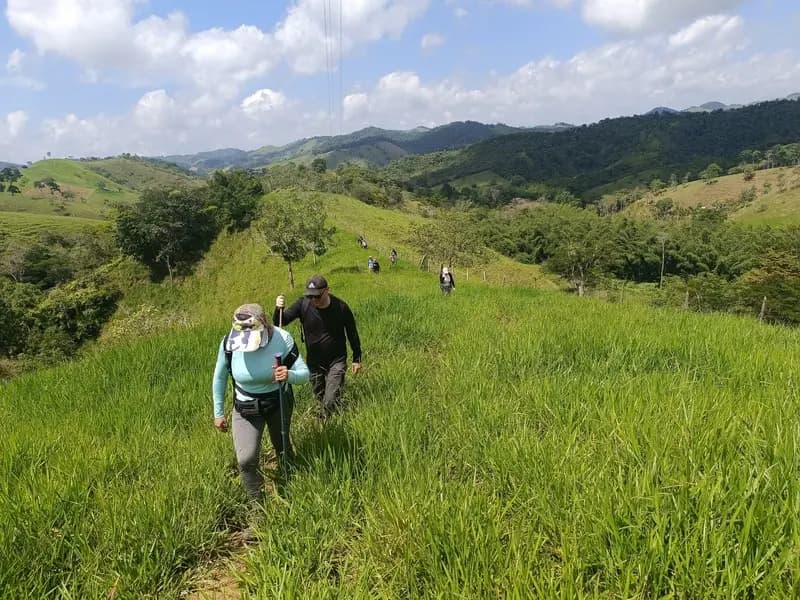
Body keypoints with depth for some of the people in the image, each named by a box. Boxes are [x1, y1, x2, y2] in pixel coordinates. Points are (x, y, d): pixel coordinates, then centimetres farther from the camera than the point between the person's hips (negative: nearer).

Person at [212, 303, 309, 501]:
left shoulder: (282, 339, -27)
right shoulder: (229, 343, -23)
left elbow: (304, 373, -21)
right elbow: (220, 378, -4)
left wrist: (289, 375, -44)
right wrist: (218, 413, 3)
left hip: (279, 402, 0)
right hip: (246, 408, 0)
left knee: (282, 446, 23)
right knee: (246, 461, -11)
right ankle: (256, 501, 18)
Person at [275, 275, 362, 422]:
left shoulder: (340, 307, -15)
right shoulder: (303, 304, -13)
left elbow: (352, 333, -2)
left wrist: (356, 359, 4)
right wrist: (279, 309, -36)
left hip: (336, 361, -3)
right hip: (314, 362, 3)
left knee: (331, 402, -11)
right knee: (320, 399, 16)